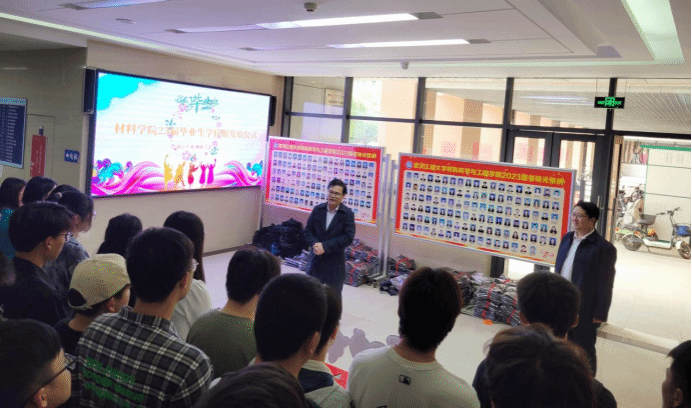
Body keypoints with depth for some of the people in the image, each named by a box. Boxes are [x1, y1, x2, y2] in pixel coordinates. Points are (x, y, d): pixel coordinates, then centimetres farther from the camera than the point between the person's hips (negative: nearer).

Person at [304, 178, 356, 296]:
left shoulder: (347, 214, -7)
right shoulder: (317, 209, 4)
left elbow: (348, 237, -14)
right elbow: (308, 230, 5)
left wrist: (325, 246, -19)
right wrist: (315, 244, -16)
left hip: (335, 263, -3)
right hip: (316, 260, 3)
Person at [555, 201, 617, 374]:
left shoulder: (604, 248, -15)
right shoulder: (567, 238, 6)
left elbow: (605, 285, -13)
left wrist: (600, 314, -12)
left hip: (584, 311, -6)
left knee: (585, 353, 10)